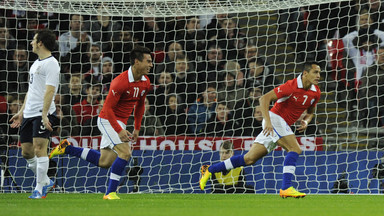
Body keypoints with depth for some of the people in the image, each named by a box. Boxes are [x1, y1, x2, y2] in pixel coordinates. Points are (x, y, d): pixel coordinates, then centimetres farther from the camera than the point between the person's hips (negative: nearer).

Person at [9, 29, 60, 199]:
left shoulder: (51, 64, -10)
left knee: (39, 148, -14)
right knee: (27, 152, 8)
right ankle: (45, 181, 22)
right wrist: (21, 112, 26)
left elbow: (50, 91, -18)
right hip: (29, 113, 9)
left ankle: (40, 189, -11)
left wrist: (44, 115, -24)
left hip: (43, 113, -9)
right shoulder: (36, 63, 20)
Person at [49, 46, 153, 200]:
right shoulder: (121, 82, -23)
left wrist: (137, 129, 16)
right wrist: (119, 131, -27)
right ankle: (110, 192, -15)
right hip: (108, 120, -8)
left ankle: (67, 148, 22)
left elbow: (140, 105, 18)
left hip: (120, 123, 8)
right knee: (125, 152, -22)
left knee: (104, 162, 9)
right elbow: (107, 108, -21)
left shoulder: (145, 82, 2)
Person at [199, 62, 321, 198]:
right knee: (295, 149, -24)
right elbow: (264, 98, -17)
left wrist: (306, 121, 1)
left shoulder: (316, 92, 5)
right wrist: (268, 121, -27)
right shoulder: (292, 86, -18)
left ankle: (210, 170, 12)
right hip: (275, 118, -7)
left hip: (283, 125, 7)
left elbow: (311, 110, 24)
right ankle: (286, 188, -27)